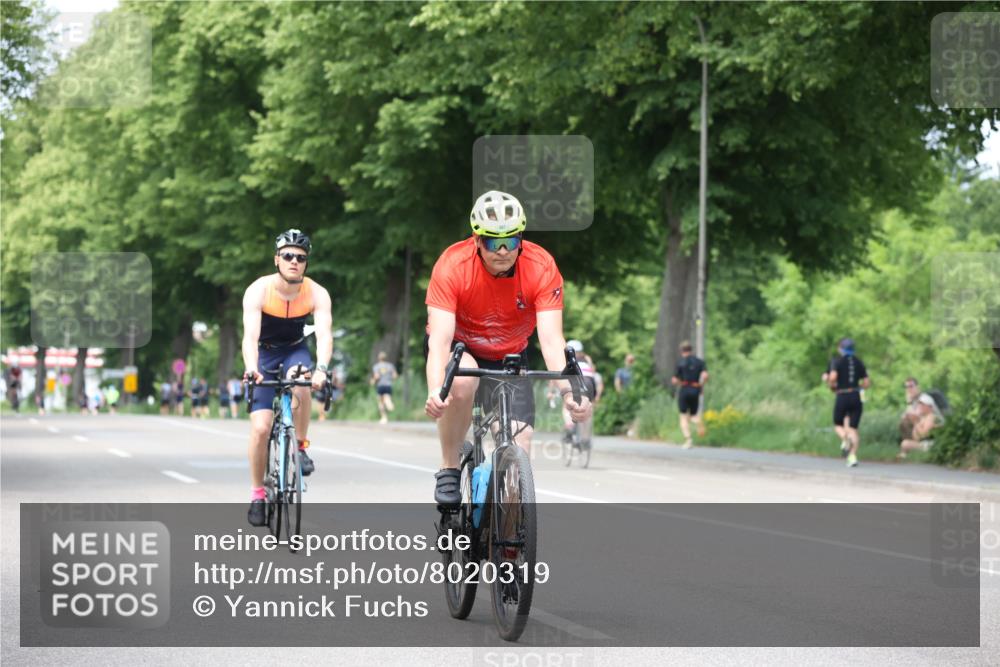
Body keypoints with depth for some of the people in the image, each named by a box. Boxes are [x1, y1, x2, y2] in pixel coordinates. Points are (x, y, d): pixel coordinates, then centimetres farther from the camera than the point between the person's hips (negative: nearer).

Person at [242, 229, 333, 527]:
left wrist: (321, 369, -54)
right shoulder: (258, 291, -25)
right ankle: (257, 493, 5)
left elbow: (324, 333, -35)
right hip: (264, 352, -1)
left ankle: (300, 447, -14)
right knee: (260, 428, -12)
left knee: (301, 384, -36)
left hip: (295, 350, 1)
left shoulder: (317, 294, -21)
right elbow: (250, 336, -37)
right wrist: (252, 370, -55)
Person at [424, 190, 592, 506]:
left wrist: (568, 391, -48)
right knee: (462, 380, -37)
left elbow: (551, 339, -31)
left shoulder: (542, 267, -25)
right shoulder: (453, 265, -29)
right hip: (458, 347, -2)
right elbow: (439, 338, -36)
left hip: (508, 357, 2)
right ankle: (449, 469, -16)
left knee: (520, 446, -13)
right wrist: (435, 391, -54)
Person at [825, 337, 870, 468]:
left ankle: (845, 440, -16)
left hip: (842, 397, -3)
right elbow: (867, 383, 8)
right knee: (853, 428, 4)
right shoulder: (859, 363, 10)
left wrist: (832, 387, 1)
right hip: (856, 397, 3)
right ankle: (853, 456, -12)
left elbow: (832, 377, -19)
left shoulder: (838, 362, -2)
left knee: (838, 424, 16)